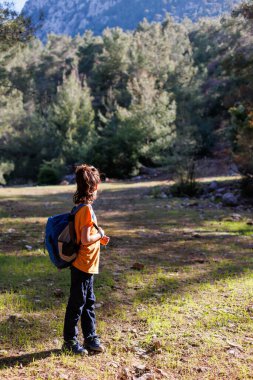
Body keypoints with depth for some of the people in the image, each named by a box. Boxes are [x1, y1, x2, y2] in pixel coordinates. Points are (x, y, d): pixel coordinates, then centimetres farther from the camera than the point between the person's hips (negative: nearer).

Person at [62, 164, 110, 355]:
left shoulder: (81, 207, 8)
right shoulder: (87, 209, -21)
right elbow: (85, 240, -25)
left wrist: (99, 238, 8)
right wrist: (100, 234, -10)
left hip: (86, 265, 10)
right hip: (83, 265, -10)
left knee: (88, 302, 17)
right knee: (77, 303, 4)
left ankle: (90, 338, 28)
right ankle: (70, 340, 18)